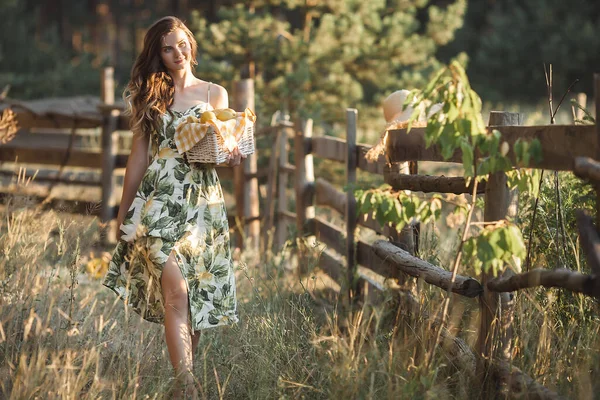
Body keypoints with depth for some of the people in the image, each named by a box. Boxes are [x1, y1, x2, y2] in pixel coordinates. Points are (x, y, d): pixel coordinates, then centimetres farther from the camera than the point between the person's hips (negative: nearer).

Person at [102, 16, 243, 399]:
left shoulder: (214, 94, 11)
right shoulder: (149, 95, 11)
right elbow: (139, 154, 13)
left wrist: (232, 155, -18)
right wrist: (124, 212, 13)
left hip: (203, 201, 1)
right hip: (160, 201, -1)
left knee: (198, 292, 2)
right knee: (175, 292, -14)